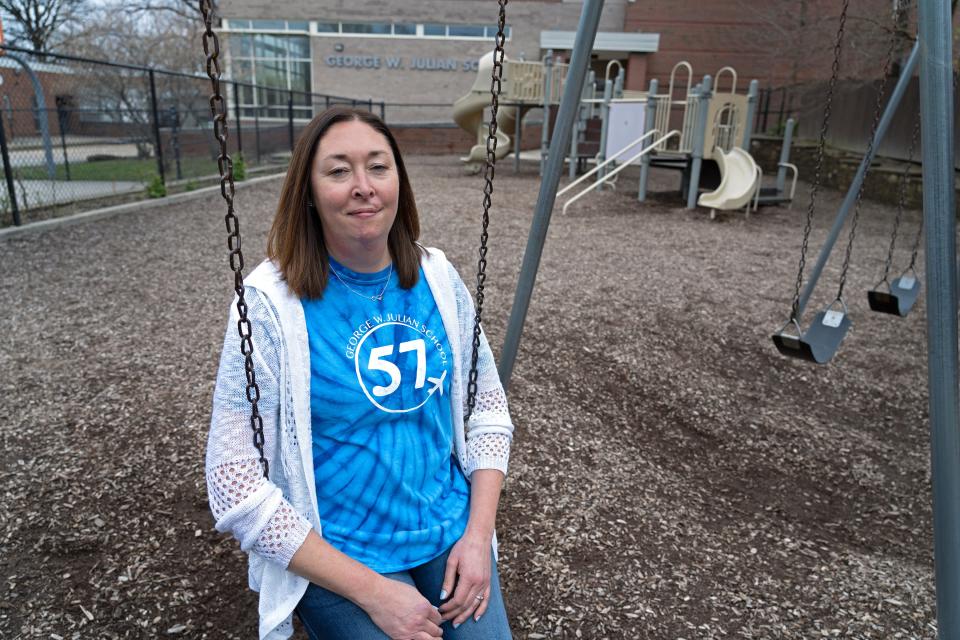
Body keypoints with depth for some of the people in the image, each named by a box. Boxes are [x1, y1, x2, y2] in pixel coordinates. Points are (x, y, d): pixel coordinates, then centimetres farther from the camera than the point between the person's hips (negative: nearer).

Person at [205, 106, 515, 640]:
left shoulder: (437, 277, -4)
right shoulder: (272, 304, -16)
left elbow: (488, 407, 4)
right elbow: (238, 489, -15)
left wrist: (478, 535, -7)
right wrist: (372, 590, -17)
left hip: (451, 534, 4)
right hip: (335, 559, -3)